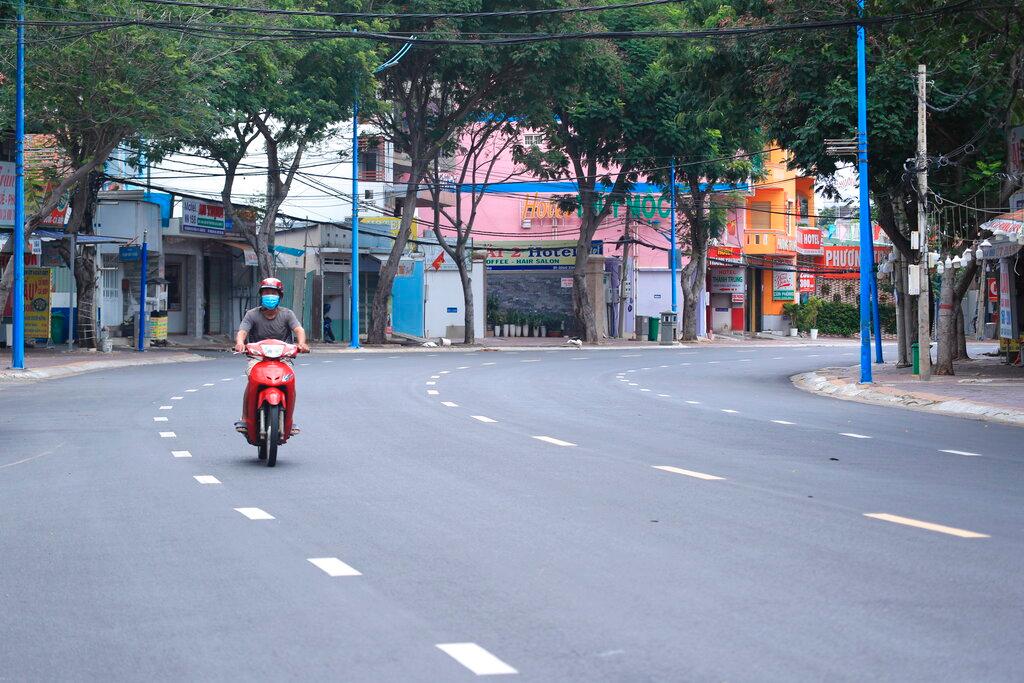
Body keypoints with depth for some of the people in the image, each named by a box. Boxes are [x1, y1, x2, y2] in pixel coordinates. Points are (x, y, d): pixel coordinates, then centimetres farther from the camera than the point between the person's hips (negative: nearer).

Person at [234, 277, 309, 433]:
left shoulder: (287, 314, 4)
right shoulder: (252, 315, 2)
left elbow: (299, 329, -12)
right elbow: (242, 331, -12)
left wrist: (301, 343, -35)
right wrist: (240, 343, -37)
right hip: (257, 356, 0)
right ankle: (244, 419, -20)